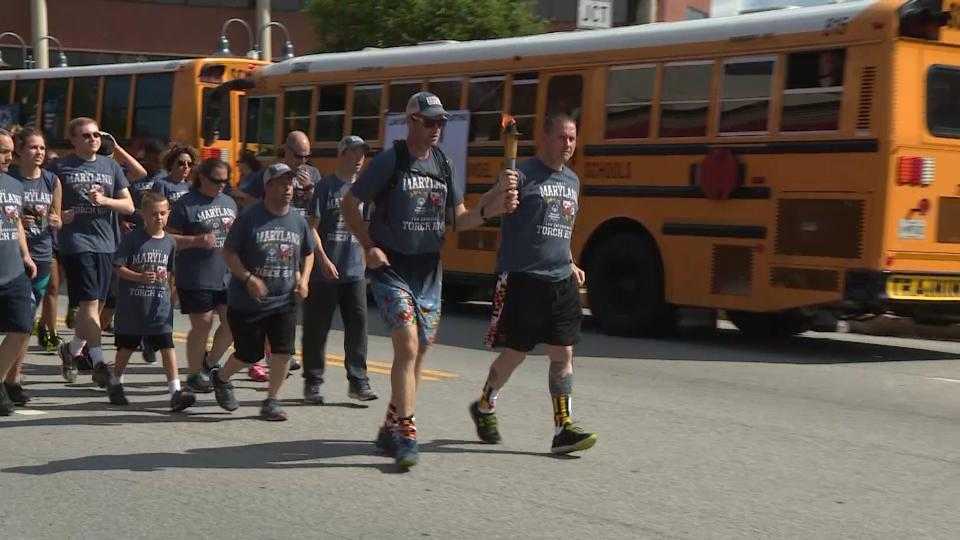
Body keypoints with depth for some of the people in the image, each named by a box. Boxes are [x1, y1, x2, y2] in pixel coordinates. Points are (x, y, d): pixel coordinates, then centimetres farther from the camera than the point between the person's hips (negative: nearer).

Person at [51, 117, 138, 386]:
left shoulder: (111, 166, 12)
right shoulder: (61, 167, 2)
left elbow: (129, 206, 9)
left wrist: (104, 200, -8)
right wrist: (58, 215, -13)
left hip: (106, 243, 5)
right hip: (77, 241, -5)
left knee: (95, 304, 11)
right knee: (90, 303, -13)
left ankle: (71, 350, 31)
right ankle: (99, 362, -13)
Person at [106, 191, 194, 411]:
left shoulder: (169, 242, 5)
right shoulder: (133, 238, -7)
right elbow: (119, 267, -10)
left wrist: (164, 277, -6)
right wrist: (140, 277, -23)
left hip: (160, 305, 2)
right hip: (132, 303, -2)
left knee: (167, 345, -7)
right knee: (127, 345, 12)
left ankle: (175, 391, -11)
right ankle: (115, 384, 33)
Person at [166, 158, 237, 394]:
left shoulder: (229, 202, 15)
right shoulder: (186, 204, -6)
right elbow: (169, 238, -8)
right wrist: (197, 240, -19)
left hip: (227, 276, 6)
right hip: (196, 278, -6)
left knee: (232, 322, 3)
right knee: (202, 326, -1)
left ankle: (210, 362, 25)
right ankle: (195, 374, 15)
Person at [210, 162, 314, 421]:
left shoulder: (298, 221, 5)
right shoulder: (249, 218, -10)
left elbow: (308, 253, 20)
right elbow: (229, 252, -8)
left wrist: (303, 279, 3)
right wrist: (249, 278, -19)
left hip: (284, 301, 4)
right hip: (247, 302, -4)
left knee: (283, 351, -6)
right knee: (250, 354, 5)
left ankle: (271, 401, 10)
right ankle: (221, 378, 36)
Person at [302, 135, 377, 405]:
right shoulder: (325, 186, -4)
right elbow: (312, 227, -8)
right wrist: (323, 260, -15)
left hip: (354, 271, 4)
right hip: (323, 272, -4)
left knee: (358, 323, -1)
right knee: (317, 328, 4)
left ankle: (358, 381, 5)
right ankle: (313, 382, 14)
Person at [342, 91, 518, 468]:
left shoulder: (443, 165, 7)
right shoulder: (389, 161, -9)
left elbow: (458, 220, 9)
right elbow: (350, 204, -2)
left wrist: (489, 209, -9)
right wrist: (369, 247, -12)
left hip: (428, 272, 6)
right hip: (391, 268, -6)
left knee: (417, 354, 10)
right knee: (407, 345, -17)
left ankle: (391, 429, 25)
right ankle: (406, 435, -11)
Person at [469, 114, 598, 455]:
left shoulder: (572, 180, 14)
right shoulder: (524, 175, -8)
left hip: (560, 282, 6)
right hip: (522, 278, -6)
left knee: (563, 353, 1)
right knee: (516, 351, 4)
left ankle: (563, 428, 2)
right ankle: (484, 407, 28)